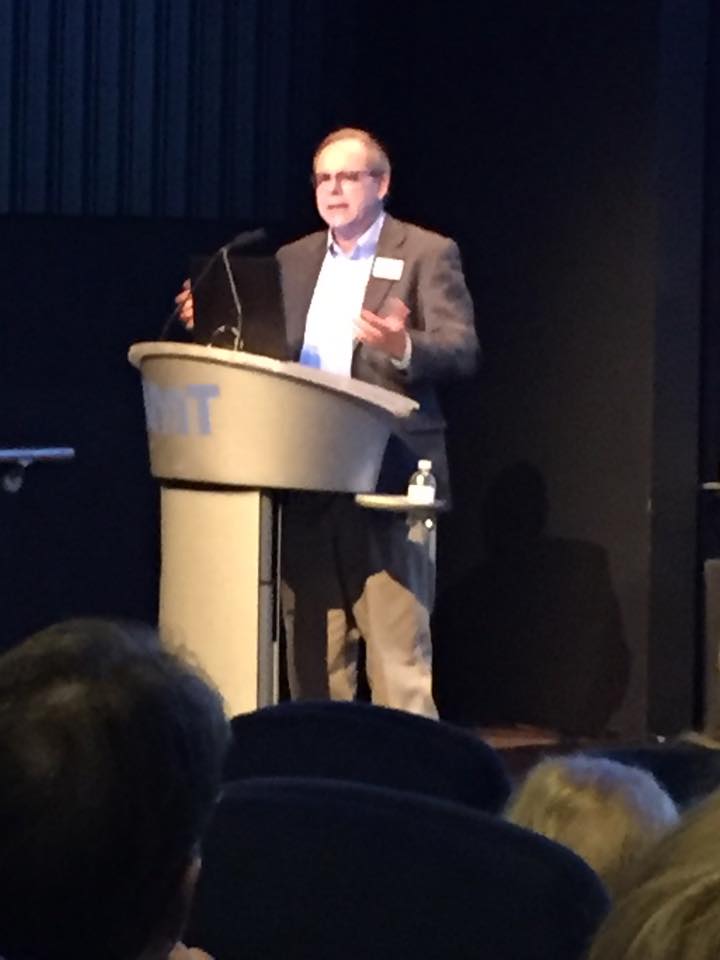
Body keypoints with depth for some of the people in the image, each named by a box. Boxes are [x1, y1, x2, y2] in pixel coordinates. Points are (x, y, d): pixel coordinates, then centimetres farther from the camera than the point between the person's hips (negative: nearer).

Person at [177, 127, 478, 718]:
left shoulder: (427, 253, 0)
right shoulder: (293, 261, 17)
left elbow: (462, 351, -10)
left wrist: (403, 348, -29)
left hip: (387, 478, -6)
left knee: (397, 643, -8)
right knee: (312, 643, 9)